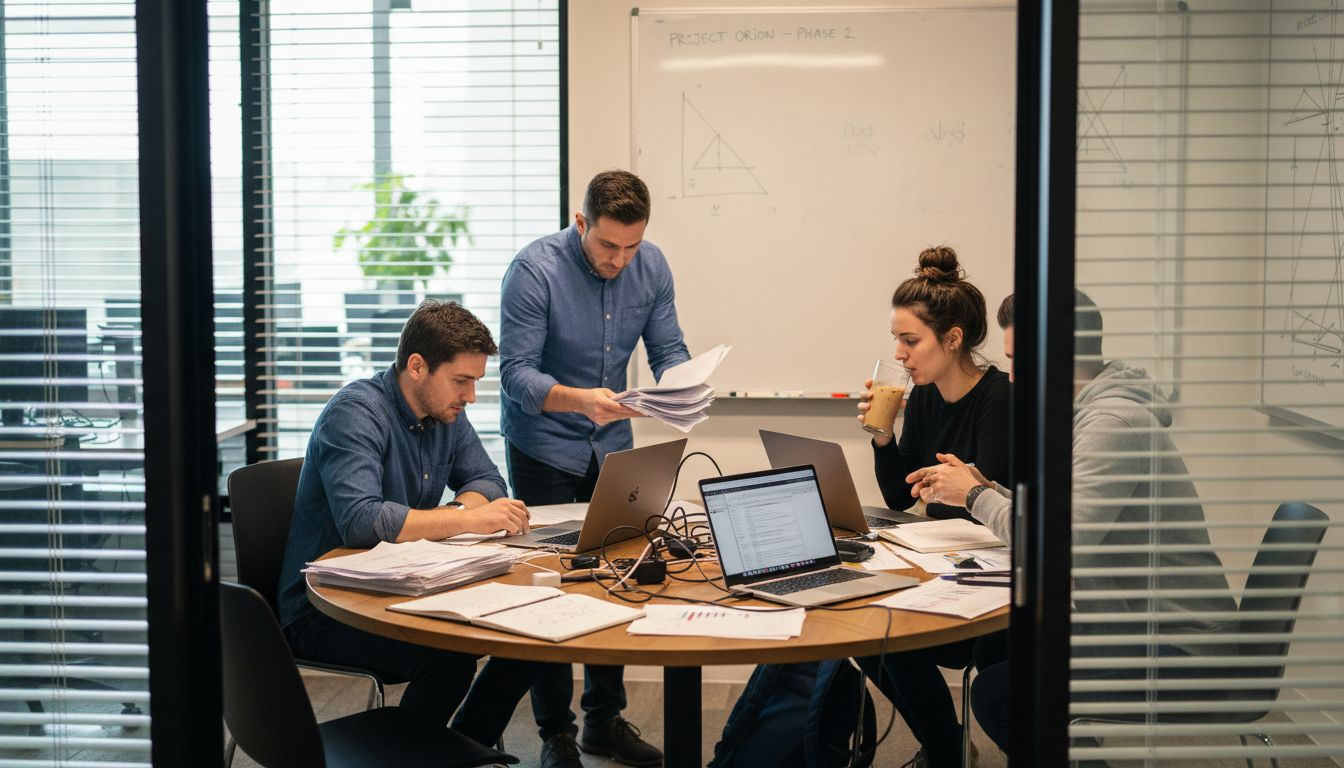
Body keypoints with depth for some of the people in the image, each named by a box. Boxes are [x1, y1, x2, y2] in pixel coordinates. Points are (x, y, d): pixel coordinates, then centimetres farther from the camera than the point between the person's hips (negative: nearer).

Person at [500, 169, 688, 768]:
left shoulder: (651, 267, -4)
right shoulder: (535, 269, -20)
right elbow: (516, 374, -23)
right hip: (545, 449, -5)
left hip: (613, 445, 5)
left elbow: (669, 350, -1)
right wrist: (580, 399, -40)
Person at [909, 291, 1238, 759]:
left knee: (997, 690, -17)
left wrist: (976, 496, -11)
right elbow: (1063, 516, 17)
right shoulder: (1084, 413, 11)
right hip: (1132, 618, 10)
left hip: (1179, 649, -10)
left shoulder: (1114, 422, -21)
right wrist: (981, 488, 8)